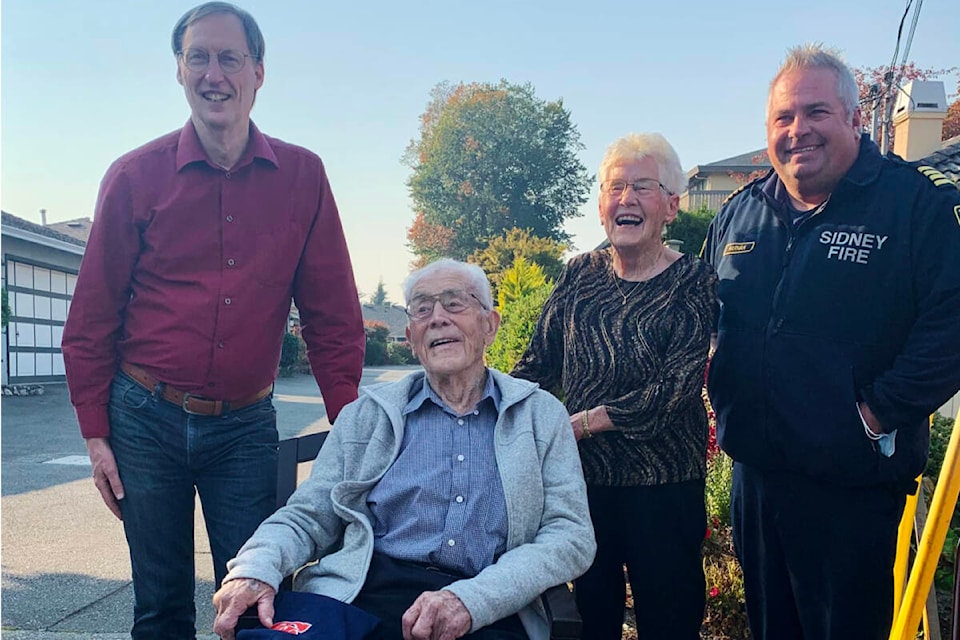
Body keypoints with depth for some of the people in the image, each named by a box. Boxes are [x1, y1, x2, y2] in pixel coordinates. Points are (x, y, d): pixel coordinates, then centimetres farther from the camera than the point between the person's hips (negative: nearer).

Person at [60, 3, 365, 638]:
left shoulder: (303, 176, 0)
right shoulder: (136, 175, -2)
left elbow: (332, 315, 1)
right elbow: (92, 316, 4)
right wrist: (96, 433, 2)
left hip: (246, 425, 0)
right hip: (147, 419, 0)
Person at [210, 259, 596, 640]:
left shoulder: (542, 414, 12)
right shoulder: (368, 413, 15)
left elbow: (572, 534, 2)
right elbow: (306, 518, 13)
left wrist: (470, 599, -14)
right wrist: (255, 569, -11)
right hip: (363, 595, 1)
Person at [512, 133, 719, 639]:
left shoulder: (693, 282, -8)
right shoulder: (580, 274, 3)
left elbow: (674, 389, -17)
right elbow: (538, 364, 6)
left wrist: (582, 422, -18)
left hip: (663, 486, -3)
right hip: (583, 477, 3)